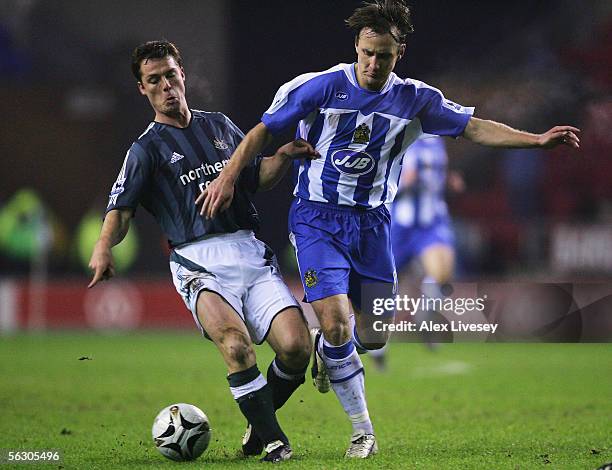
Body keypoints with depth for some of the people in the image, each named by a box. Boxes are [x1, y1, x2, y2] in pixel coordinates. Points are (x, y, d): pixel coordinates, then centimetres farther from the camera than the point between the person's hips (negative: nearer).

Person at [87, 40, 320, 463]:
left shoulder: (219, 126, 21)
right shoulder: (146, 149, 8)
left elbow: (258, 178, 28)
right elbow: (121, 209, -4)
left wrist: (284, 155, 7)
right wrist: (104, 246, -25)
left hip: (251, 252, 4)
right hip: (200, 263, -4)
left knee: (296, 345, -16)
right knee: (236, 343, -31)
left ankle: (260, 421, 12)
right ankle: (273, 441, -20)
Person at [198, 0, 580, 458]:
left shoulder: (415, 101, 0)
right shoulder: (322, 87, -10)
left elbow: (474, 127, 4)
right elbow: (264, 129, -2)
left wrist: (537, 139, -6)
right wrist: (228, 176, -11)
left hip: (371, 222, 4)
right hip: (317, 217, -3)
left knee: (373, 337, 2)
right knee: (336, 324, -19)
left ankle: (328, 349, 39)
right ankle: (363, 431, -4)